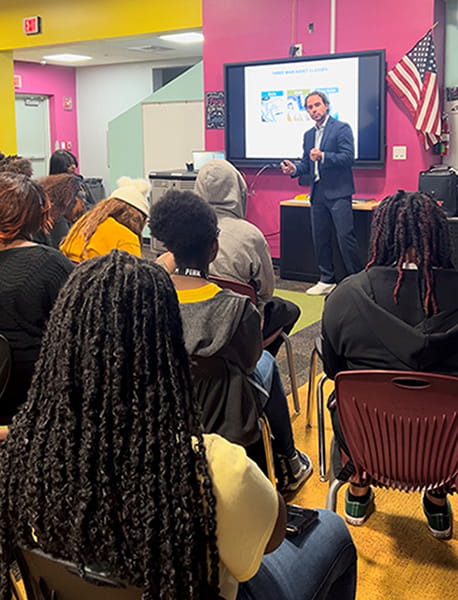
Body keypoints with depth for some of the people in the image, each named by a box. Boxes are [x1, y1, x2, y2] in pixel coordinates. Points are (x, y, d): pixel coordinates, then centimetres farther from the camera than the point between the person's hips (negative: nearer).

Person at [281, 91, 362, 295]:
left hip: (338, 192, -7)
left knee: (345, 236, -10)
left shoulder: (342, 128, -3)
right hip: (318, 194, 7)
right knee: (320, 238, 9)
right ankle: (327, 280, 19)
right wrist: (294, 169, -2)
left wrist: (323, 156, -26)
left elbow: (348, 156, -14)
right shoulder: (308, 135, 18)